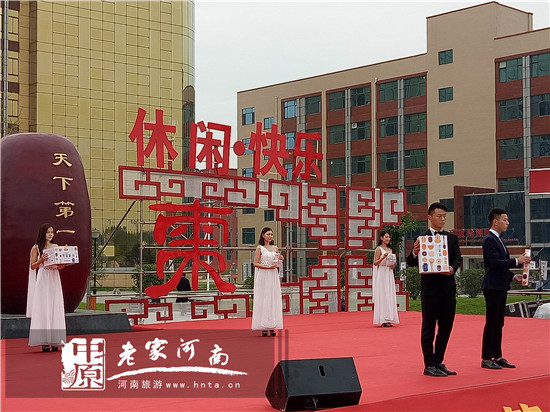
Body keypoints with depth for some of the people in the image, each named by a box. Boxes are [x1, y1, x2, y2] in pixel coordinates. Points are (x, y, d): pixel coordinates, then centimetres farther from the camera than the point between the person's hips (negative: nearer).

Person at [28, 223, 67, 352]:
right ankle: (44, 342, -6)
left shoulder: (56, 247, 13)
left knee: (55, 308, 1)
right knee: (43, 309, -6)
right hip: (43, 280, -4)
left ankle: (54, 341, 4)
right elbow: (32, 266, -1)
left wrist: (62, 265, -5)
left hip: (55, 279, 4)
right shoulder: (36, 248, 2)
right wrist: (41, 260, -17)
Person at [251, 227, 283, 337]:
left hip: (273, 276, 5)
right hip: (263, 277, -5)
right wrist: (268, 267, -17)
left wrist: (280, 260, 0)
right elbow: (256, 263, -8)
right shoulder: (259, 248, -2)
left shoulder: (275, 248, 13)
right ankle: (263, 327, -3)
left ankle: (272, 327, 5)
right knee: (263, 300, -5)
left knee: (273, 300, 2)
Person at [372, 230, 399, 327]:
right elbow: (375, 263, -10)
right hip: (381, 274, -7)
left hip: (389, 274, 7)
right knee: (382, 295, -8)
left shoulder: (390, 249, 15)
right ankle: (383, 319, -8)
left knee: (389, 295, 5)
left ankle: (388, 318, 8)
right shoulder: (379, 249, -5)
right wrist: (383, 257, -25)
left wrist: (393, 265, 2)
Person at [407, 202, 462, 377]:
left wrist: (452, 268, -21)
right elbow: (411, 263, -4)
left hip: (448, 288, 4)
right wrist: (415, 253, -25)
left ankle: (439, 362, 20)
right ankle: (429, 365, 7)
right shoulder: (421, 239, 0)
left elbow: (458, 258, 1)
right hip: (430, 289, -4)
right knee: (428, 328, 2)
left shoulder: (452, 238, 11)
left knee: (446, 327, 9)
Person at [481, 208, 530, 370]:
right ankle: (486, 359, 1)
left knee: (498, 323, 12)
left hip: (501, 287, 10)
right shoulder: (489, 240, -13)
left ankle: (497, 357, 18)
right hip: (492, 287, -10)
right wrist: (517, 261, -18)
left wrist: (513, 276, 9)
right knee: (491, 323, -5)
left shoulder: (498, 240, 18)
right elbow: (495, 263, -21)